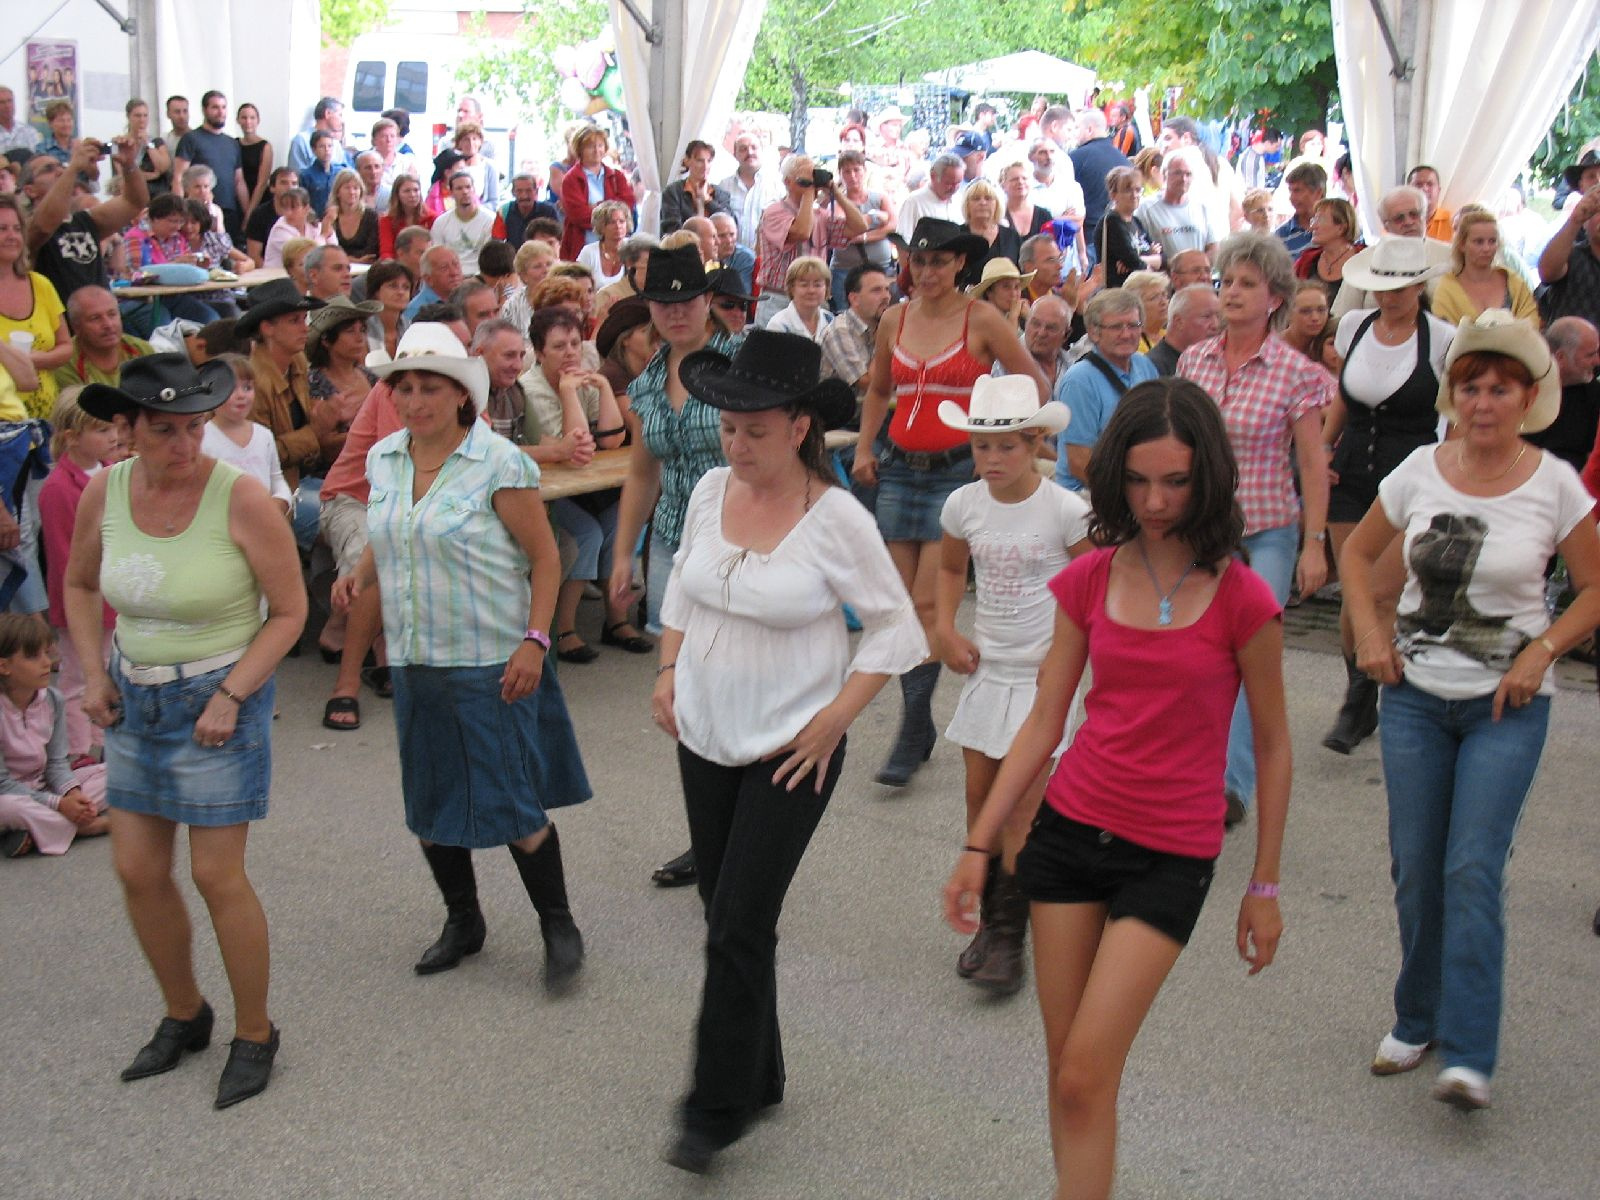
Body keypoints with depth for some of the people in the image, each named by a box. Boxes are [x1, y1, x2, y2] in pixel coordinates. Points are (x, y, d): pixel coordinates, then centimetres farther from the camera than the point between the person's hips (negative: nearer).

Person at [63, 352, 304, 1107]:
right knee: (137, 869, 10)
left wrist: (230, 696, -17)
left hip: (220, 697, -5)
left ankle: (254, 1034, 17)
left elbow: (288, 611, -11)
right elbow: (79, 584, 15)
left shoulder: (241, 499, -19)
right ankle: (184, 1016, 32)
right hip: (135, 697, 5)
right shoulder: (104, 493, -4)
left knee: (216, 876, -2)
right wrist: (94, 673, 4)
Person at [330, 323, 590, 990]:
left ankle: (558, 926, 16)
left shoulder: (498, 463, -12)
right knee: (429, 805, 14)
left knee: (513, 804, -3)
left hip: (489, 663, -6)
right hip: (413, 661, 6)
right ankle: (462, 921, 33)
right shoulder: (383, 459, 6)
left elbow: (545, 556, -10)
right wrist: (360, 575, -2)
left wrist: (534, 641, -18)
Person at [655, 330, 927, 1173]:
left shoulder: (836, 518, -17)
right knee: (725, 917, 14)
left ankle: (717, 1109, 10)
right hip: (705, 739, 6)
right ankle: (758, 1077, 32)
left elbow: (896, 626, -9)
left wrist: (835, 716, -13)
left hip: (791, 751, -6)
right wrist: (669, 670, 5)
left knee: (740, 928, -5)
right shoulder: (712, 490, -2)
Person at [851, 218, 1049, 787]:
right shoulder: (894, 320, 10)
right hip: (900, 470, 5)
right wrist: (865, 450, 13)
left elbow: (1034, 387, 1)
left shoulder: (981, 320, -4)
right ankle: (920, 724, 19)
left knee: (929, 604, -11)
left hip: (958, 470, -5)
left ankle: (910, 740, -6)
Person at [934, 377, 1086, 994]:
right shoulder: (964, 504, -1)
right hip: (987, 667, 5)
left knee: (1022, 805, -7)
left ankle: (1008, 937, 1)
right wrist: (946, 629, 5)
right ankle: (990, 921, 23)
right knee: (980, 795, 9)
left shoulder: (1063, 510, -15)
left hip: (1044, 672, -5)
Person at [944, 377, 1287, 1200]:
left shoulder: (1241, 600, -10)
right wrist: (979, 845, 3)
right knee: (1064, 1067, 10)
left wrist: (1264, 886, 3)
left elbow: (1271, 746, -1)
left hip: (1171, 855, -4)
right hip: (1070, 829, 4)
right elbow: (1044, 719, 5)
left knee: (1086, 1077, -8)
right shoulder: (1090, 580, 1)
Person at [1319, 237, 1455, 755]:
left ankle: (1361, 705, 5)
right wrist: (1322, 450, 11)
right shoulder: (1353, 326, 6)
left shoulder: (1443, 340, -7)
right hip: (1351, 473, 4)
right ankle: (1359, 701, 18)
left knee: (1385, 596, -8)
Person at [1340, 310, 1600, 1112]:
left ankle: (1468, 1055, -5)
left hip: (1506, 705, -3)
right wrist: (1369, 633, -1)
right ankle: (1417, 1021, 27)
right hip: (1414, 694, 3)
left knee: (1472, 871, -11)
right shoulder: (1420, 471, -1)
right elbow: (1358, 553, 13)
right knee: (1414, 870, 9)